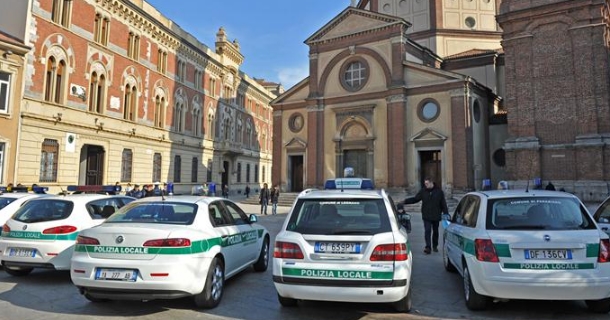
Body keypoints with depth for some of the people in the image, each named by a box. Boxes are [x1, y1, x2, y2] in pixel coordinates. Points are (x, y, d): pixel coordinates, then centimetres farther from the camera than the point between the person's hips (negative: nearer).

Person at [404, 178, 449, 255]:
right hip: (426, 216, 0)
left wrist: (446, 214, -1)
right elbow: (415, 199, 4)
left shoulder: (439, 191, -2)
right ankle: (428, 247, -10)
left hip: (436, 216, 1)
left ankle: (435, 246, 29)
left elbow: (443, 204, 2)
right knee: (427, 231, -10)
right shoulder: (423, 191, 0)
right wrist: (405, 201, -7)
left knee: (435, 231, 13)